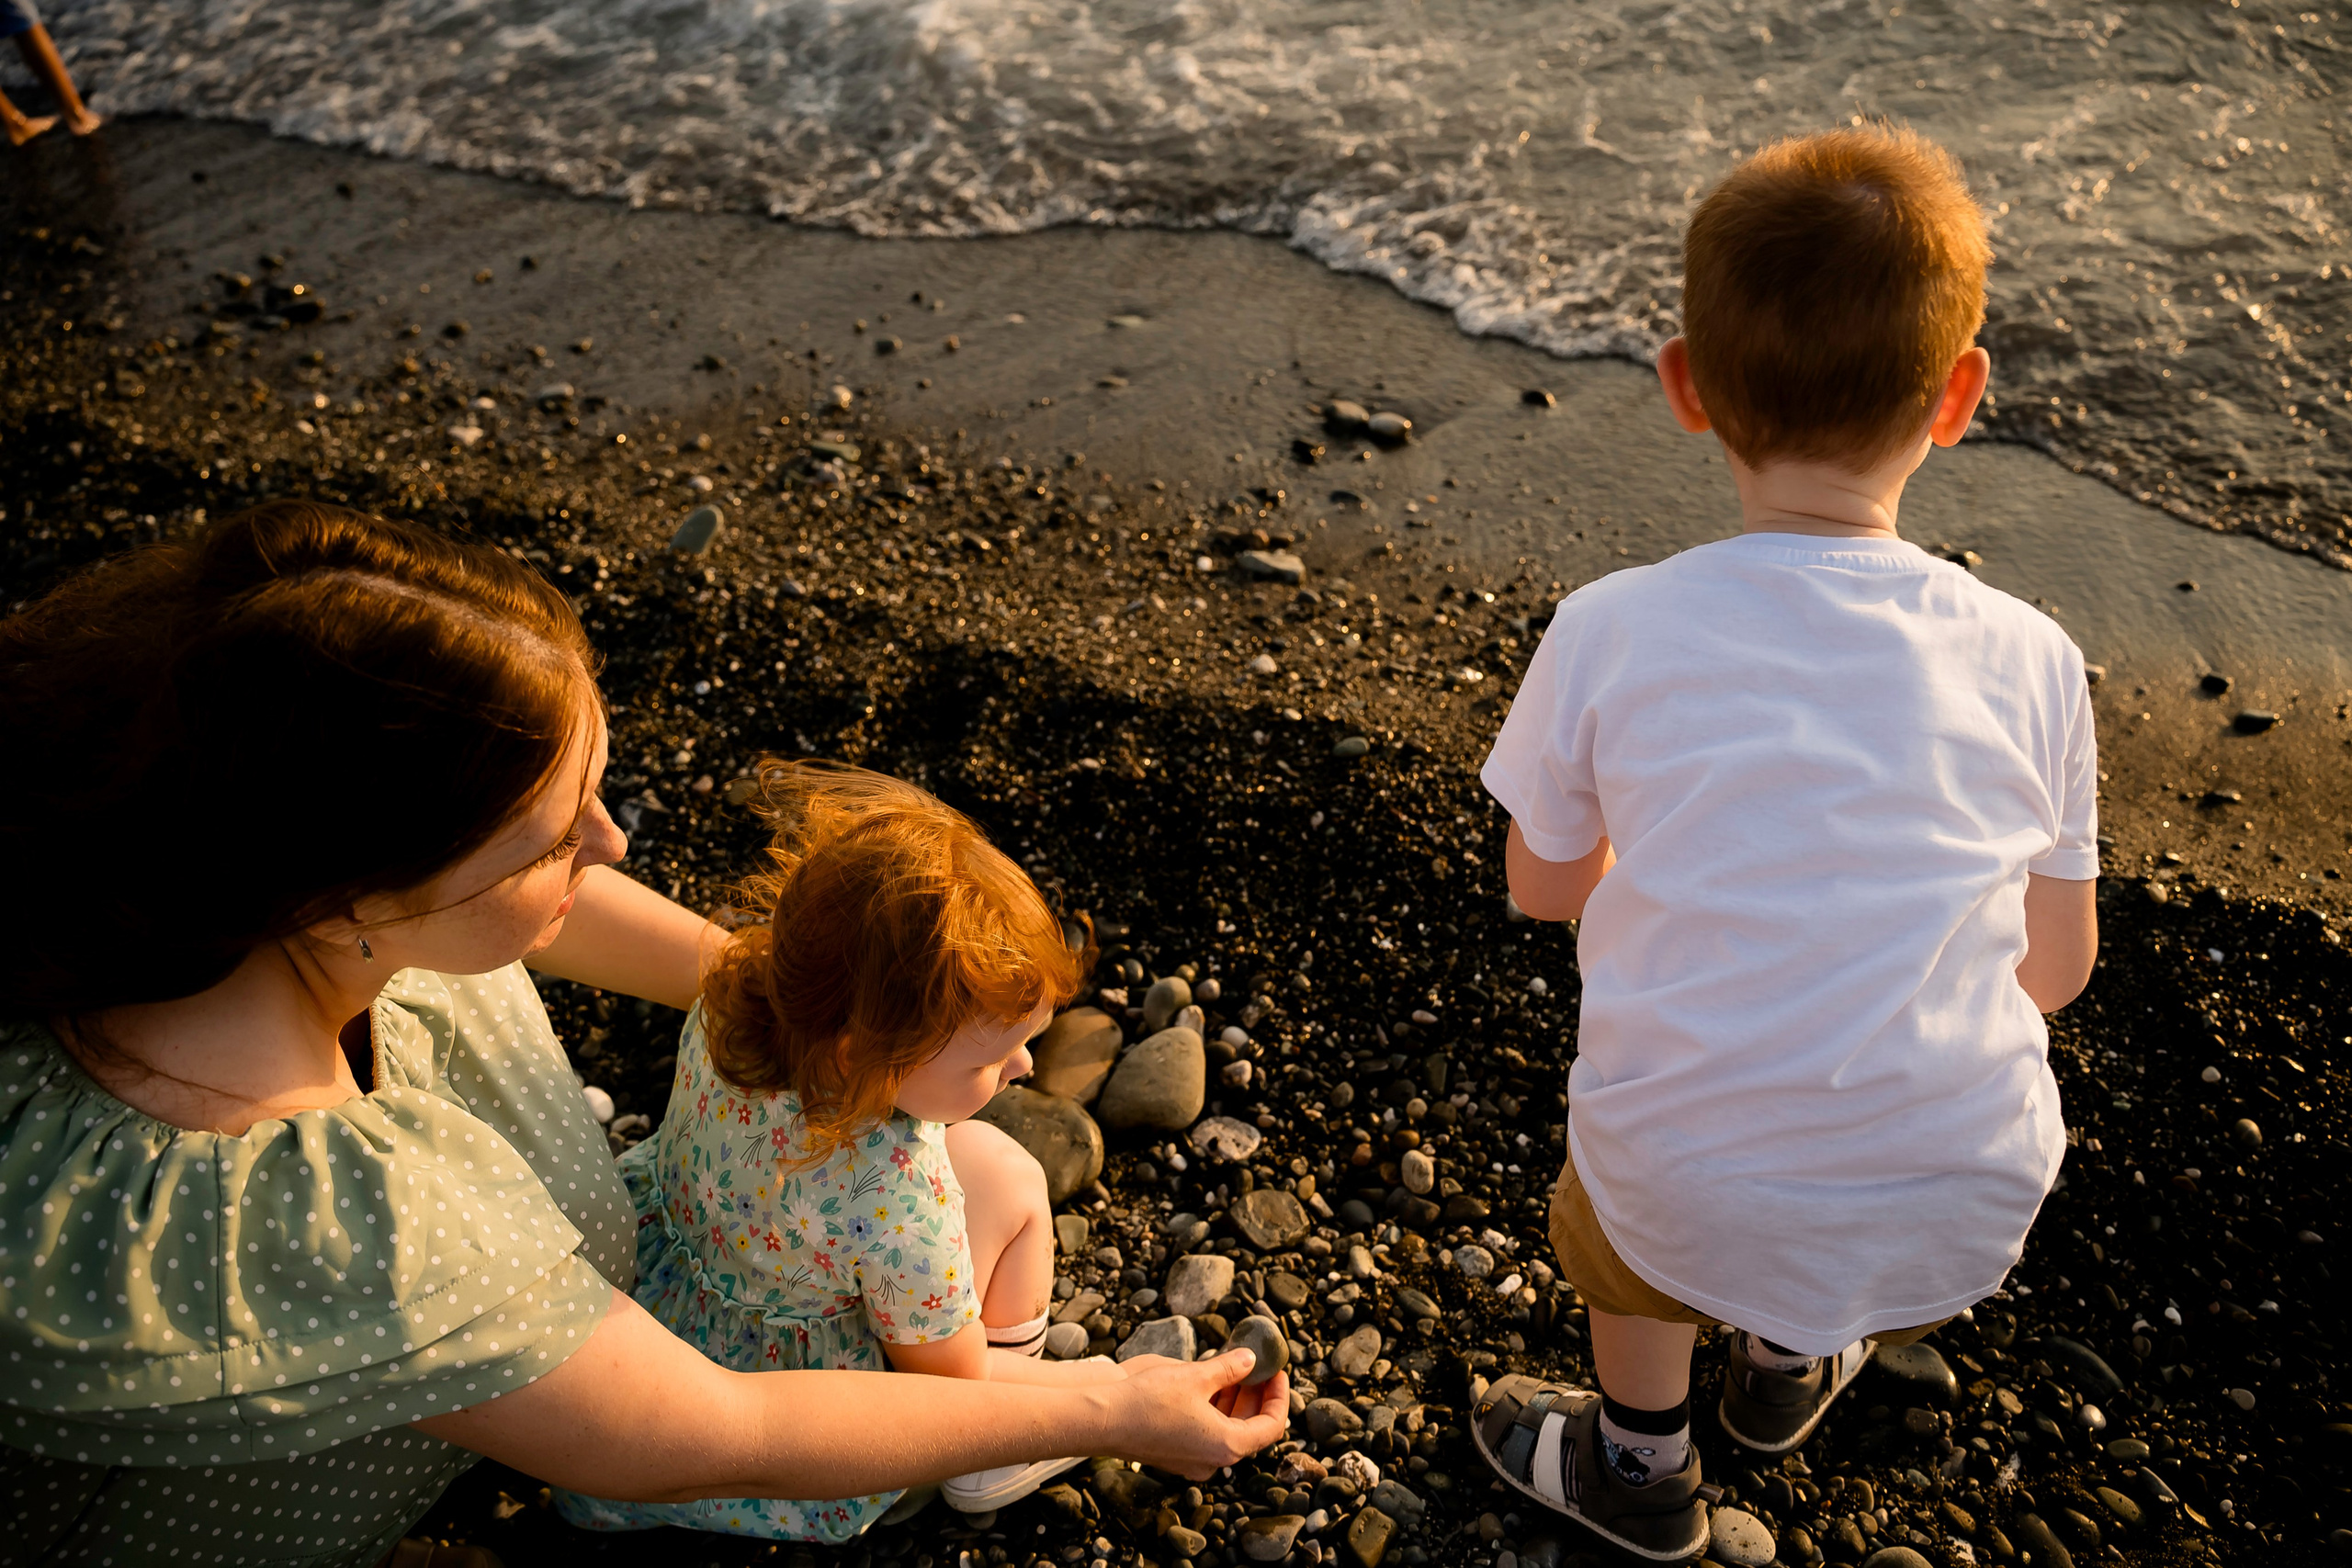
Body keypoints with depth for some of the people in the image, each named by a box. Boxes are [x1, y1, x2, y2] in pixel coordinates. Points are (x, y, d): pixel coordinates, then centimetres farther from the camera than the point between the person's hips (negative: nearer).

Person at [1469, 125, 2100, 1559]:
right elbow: (2058, 969, 5)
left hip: (1697, 1211, -2)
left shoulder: (1607, 635, -13)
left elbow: (1545, 886, 3)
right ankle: (1790, 1364, 55)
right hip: (1967, 1222, 2)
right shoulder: (2031, 659, -7)